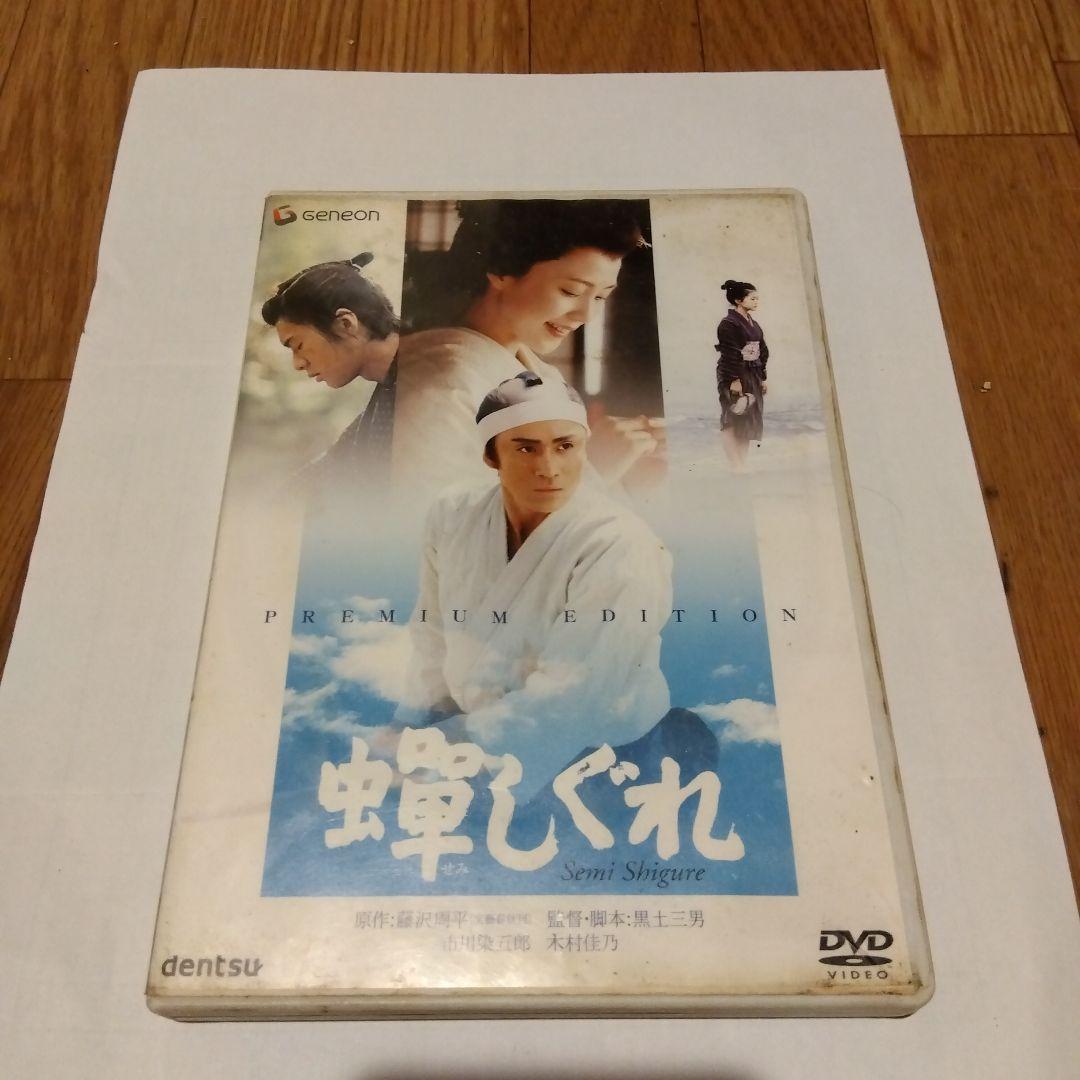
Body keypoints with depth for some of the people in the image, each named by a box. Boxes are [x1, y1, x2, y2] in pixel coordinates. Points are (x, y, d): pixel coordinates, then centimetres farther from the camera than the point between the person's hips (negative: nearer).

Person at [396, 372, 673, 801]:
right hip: (462, 724, 6)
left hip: (582, 754, -5)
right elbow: (433, 634, 4)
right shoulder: (452, 515, -5)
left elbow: (564, 698, -24)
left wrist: (439, 746, -21)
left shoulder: (620, 551, -23)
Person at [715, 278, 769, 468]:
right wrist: (734, 379, -22)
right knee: (733, 422, -7)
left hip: (753, 377, 8)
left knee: (749, 422, 8)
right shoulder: (728, 324, -11)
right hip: (735, 376, -8)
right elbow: (729, 353, -17)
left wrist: (762, 378, 14)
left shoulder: (753, 324, 14)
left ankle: (742, 464, 14)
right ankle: (736, 466, -7)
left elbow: (762, 352, 17)